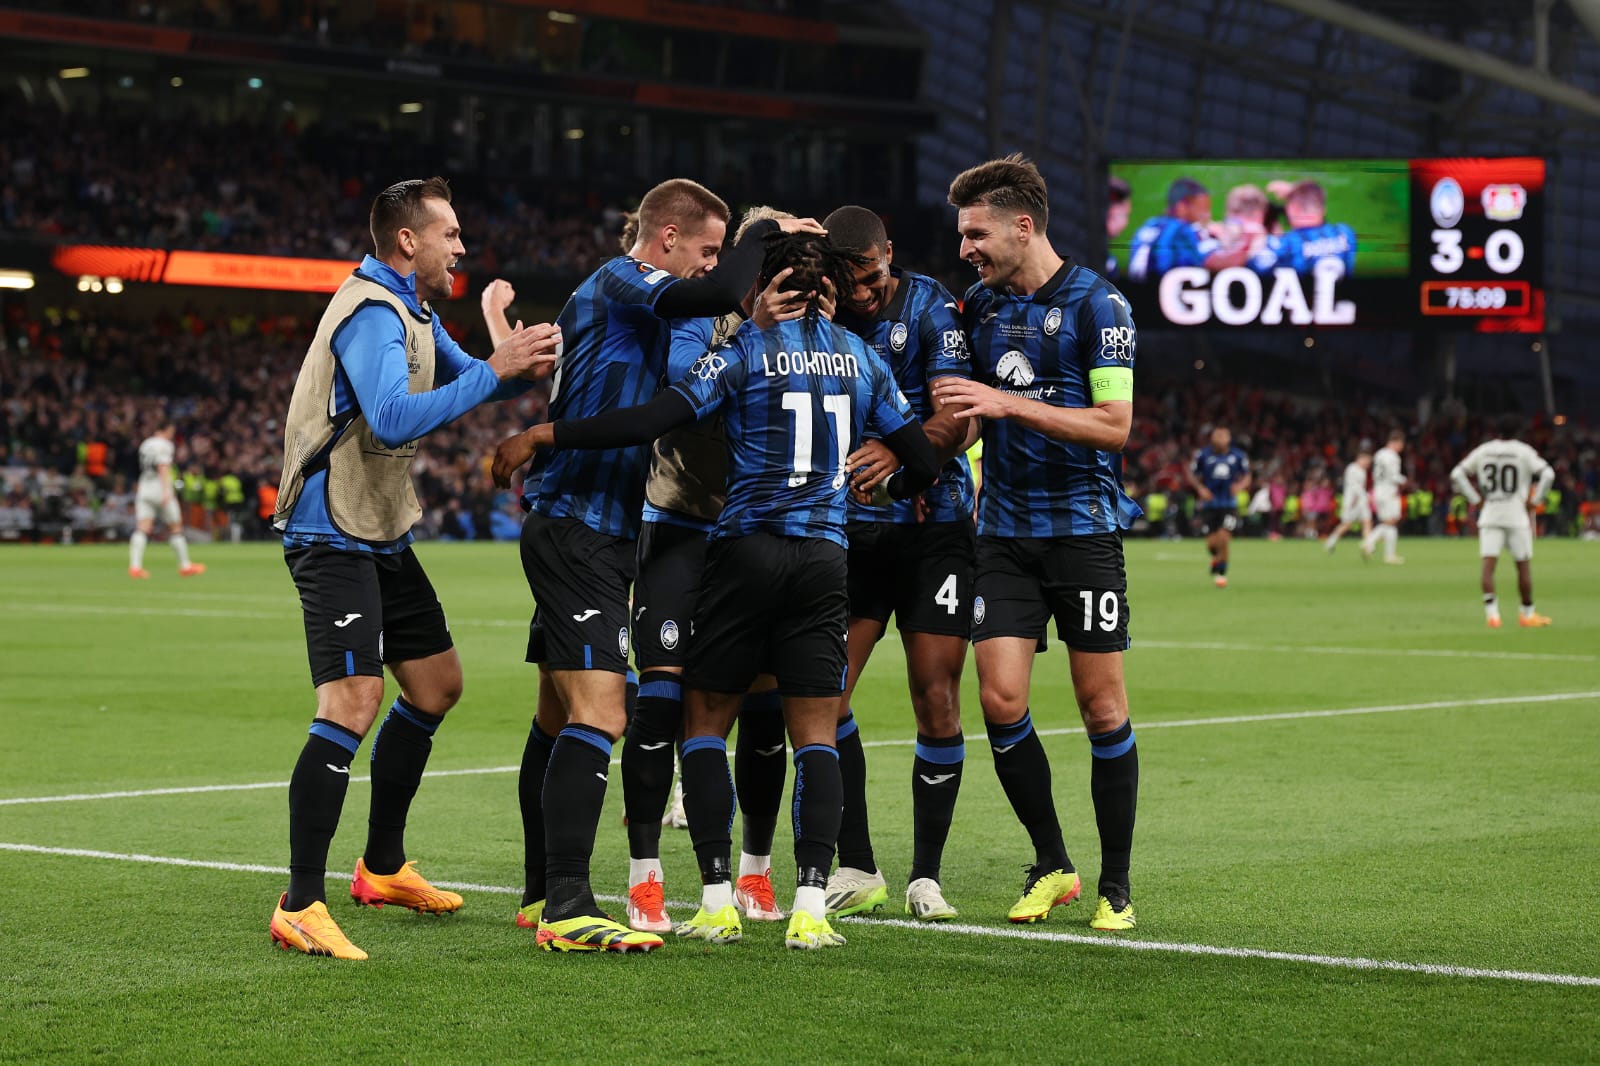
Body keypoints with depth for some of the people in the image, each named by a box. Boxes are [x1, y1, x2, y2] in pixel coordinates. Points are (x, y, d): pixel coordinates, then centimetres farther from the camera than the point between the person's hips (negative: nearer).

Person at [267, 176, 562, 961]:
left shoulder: (411, 311, 14)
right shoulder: (372, 314, -19)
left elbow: (464, 378, 28)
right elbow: (395, 420, -32)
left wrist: (522, 367, 7)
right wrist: (493, 372, -29)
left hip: (381, 535, 11)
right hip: (335, 535, -11)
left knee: (437, 684, 16)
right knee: (353, 703, -20)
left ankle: (383, 866, 29)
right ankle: (300, 906, -19)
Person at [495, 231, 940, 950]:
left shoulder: (745, 351, -4)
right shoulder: (862, 359, 8)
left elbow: (653, 420, -14)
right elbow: (922, 462, 12)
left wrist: (545, 435, -11)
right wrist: (888, 491, 35)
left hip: (747, 549, -3)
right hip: (824, 558, 3)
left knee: (705, 722, 8)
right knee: (815, 735, 5)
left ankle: (717, 902, 1)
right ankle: (810, 907, -7)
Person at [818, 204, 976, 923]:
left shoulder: (929, 307, -8)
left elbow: (956, 418, -19)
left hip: (932, 523, -3)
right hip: (849, 530, 3)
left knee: (936, 701, -5)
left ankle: (926, 875, 7)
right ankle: (856, 869, 6)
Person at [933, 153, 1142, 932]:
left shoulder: (1095, 304, -9)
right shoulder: (980, 305, 9)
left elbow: (1113, 424, -15)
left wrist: (1009, 404, -21)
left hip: (1084, 525, -5)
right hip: (1005, 530, 5)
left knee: (1101, 706, -1)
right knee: (1000, 698, -6)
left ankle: (1115, 886, 10)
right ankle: (1051, 866, 12)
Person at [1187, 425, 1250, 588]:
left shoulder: (1238, 456, -2)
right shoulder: (1203, 455, -4)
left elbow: (1246, 476, 11)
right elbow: (1192, 475, 6)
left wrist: (1240, 485, -10)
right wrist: (1200, 488, -11)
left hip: (1229, 505, 0)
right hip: (1209, 505, 0)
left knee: (1223, 538, -14)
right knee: (1212, 542, -3)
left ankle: (1222, 573, 8)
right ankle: (1216, 557, 36)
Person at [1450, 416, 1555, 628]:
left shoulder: (1483, 451, 5)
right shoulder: (1524, 451, -4)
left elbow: (1457, 475, 6)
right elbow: (1547, 474, -12)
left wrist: (1475, 499, 7)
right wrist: (1532, 500, -3)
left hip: (1489, 515, 2)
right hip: (1517, 516, -2)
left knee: (1488, 564, -4)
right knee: (1523, 565, 9)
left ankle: (1491, 611, -20)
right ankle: (1527, 614, 17)